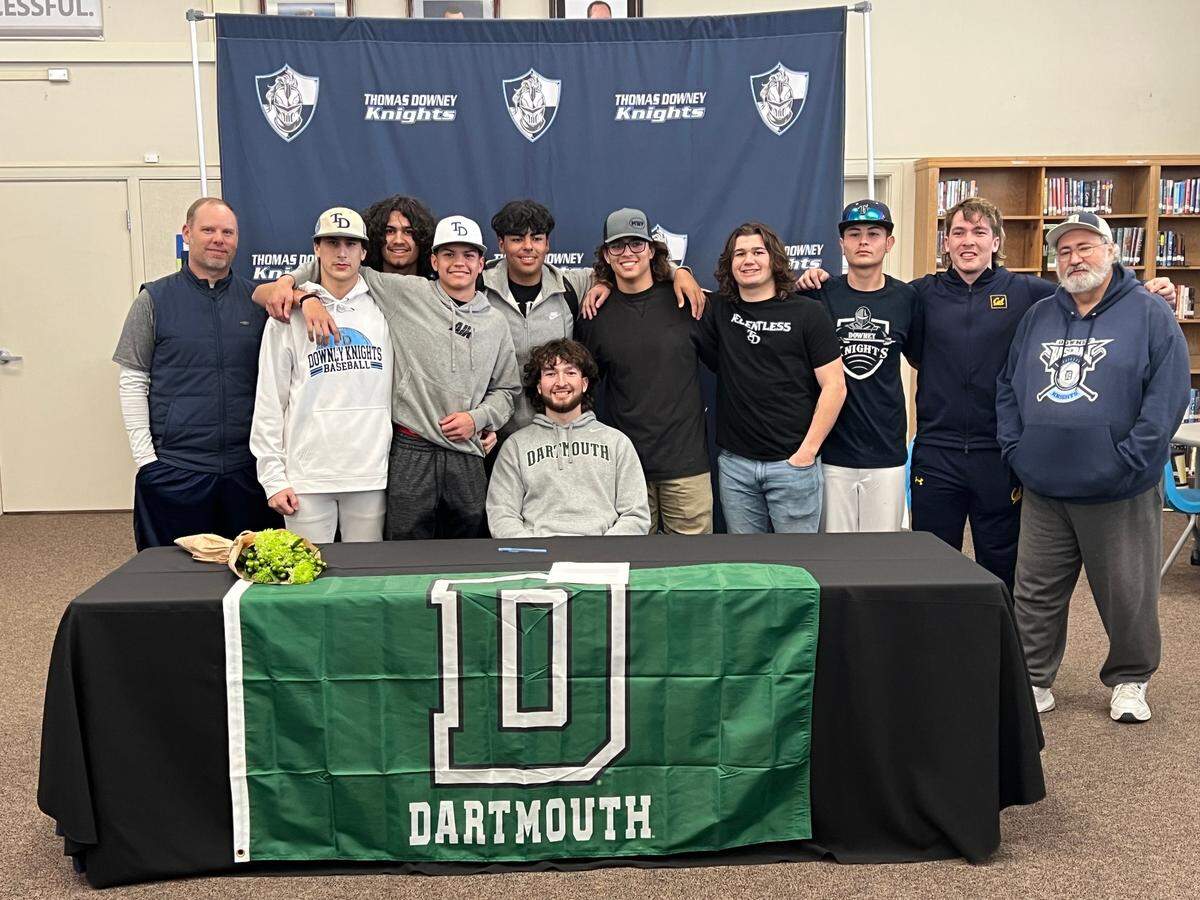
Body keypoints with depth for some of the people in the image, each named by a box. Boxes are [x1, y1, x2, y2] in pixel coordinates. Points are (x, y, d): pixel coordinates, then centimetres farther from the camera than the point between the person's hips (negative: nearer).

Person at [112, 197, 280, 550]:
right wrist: (145, 457, -5)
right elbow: (132, 382, 1)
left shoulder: (257, 300, 8)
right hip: (174, 470, -2)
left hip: (246, 468, 2)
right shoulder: (155, 299, 3)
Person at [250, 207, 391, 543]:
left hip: (371, 474, 2)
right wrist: (273, 477, -2)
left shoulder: (381, 310, 7)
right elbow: (269, 401, 3)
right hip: (307, 475, -1)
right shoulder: (289, 316, 3)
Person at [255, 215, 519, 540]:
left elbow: (506, 389, 19)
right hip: (410, 452, -3)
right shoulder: (407, 293, 2)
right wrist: (292, 284, -13)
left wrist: (477, 418, 2)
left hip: (467, 458, 4)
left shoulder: (495, 323, 13)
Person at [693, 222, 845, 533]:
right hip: (735, 463, 3)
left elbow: (834, 386, -3)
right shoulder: (718, 311, 7)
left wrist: (807, 452, -9)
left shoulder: (807, 312, 0)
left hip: (793, 463, -3)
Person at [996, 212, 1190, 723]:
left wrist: (1128, 460, -16)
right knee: (1036, 593, 10)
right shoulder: (1038, 317, 12)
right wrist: (1015, 448, 2)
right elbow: (1008, 388, 15)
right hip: (1043, 490, 4)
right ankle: (1034, 680, 24)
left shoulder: (1149, 313, -3)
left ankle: (1129, 681, 28)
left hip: (1120, 494, -4)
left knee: (1128, 595, 8)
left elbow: (1169, 393, -10)